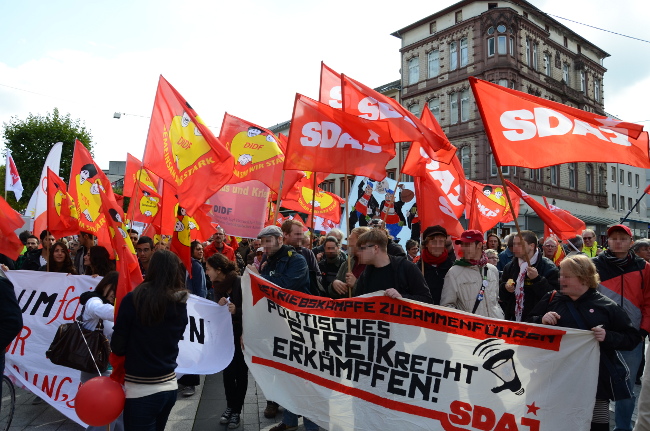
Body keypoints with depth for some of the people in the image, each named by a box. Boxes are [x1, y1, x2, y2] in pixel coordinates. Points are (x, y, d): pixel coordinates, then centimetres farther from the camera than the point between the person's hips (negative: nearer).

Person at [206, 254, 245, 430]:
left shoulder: (240, 283, -20)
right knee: (228, 371, 7)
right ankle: (230, 407, 23)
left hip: (243, 333, -5)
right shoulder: (218, 285, 0)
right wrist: (219, 306, -20)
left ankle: (237, 410, 17)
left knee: (240, 371, 5)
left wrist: (237, 311, -34)